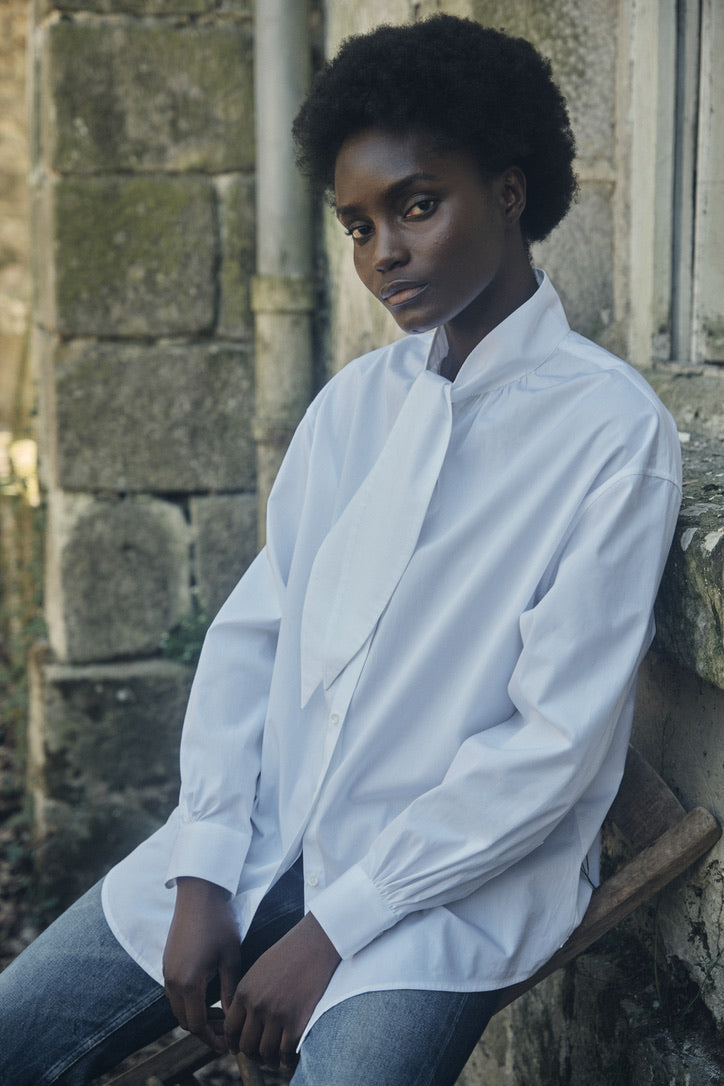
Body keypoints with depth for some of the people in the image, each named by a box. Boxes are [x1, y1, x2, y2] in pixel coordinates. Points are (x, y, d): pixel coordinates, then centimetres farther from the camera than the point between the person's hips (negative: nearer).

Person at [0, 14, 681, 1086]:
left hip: (459, 871, -5)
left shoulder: (615, 431, -10)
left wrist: (331, 930, -15)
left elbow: (557, 743, -14)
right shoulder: (353, 403, 11)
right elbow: (251, 633, 8)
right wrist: (204, 874, -6)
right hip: (264, 833, 5)